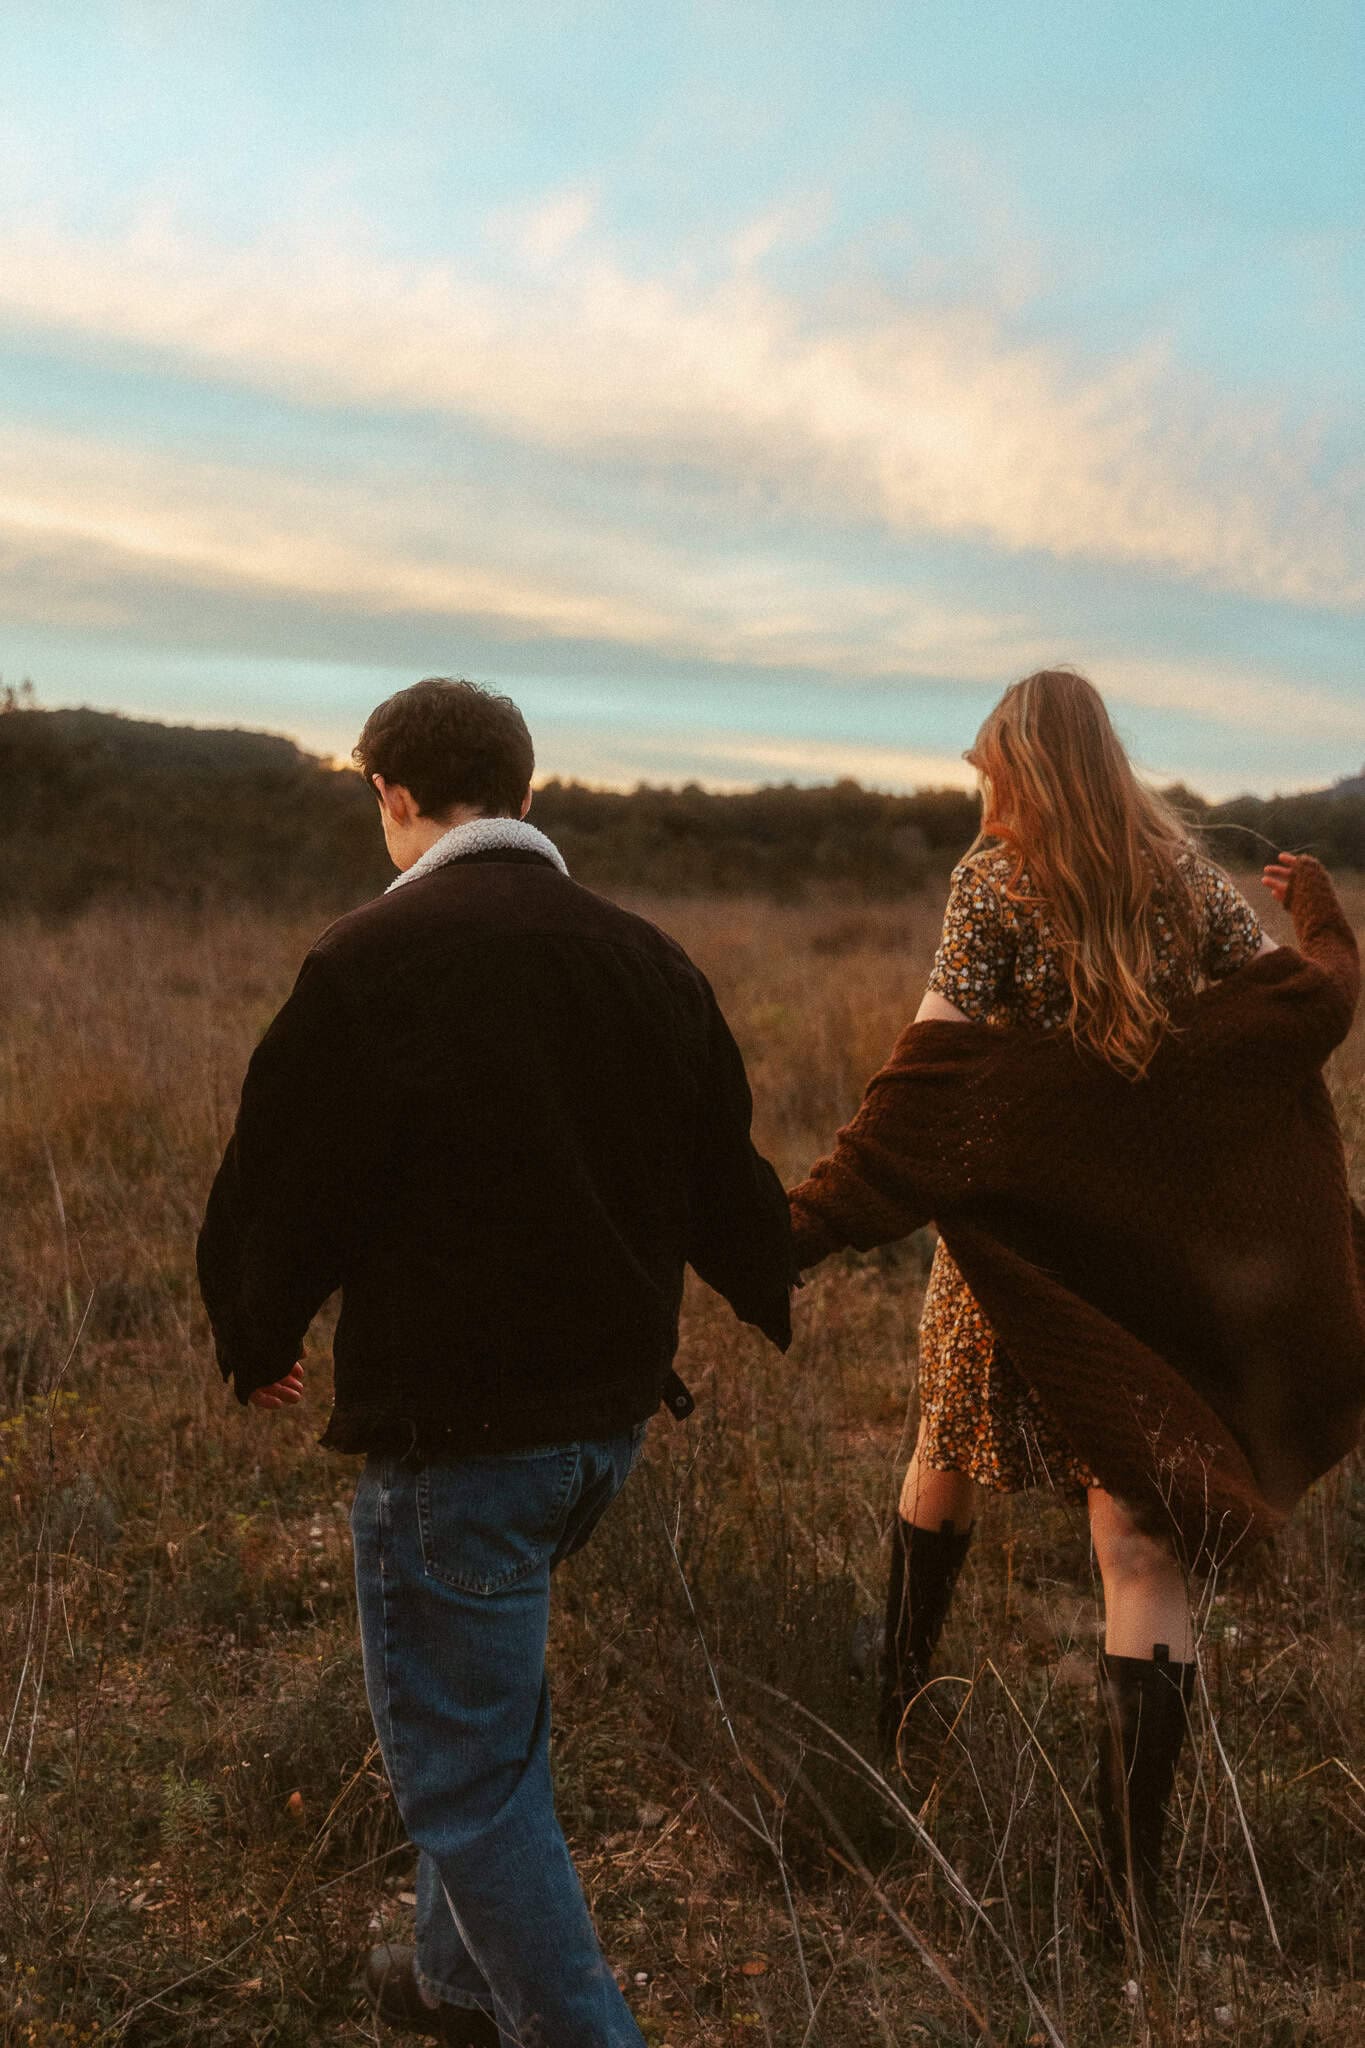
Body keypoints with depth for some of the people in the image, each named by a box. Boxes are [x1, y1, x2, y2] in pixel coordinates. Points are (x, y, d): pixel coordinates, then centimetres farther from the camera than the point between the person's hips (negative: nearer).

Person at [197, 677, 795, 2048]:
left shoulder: (369, 963, -16)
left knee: (463, 1765, 8)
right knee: (487, 1695, 26)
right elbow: (722, 1176, 11)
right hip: (611, 1408, 8)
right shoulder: (641, 957, 3)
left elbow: (281, 1191, -10)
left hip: (451, 1426, -7)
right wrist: (771, 1299, 32)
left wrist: (255, 1347, 10)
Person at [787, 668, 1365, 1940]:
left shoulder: (994, 880, -7)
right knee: (1144, 1546, 2)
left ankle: (894, 1708, 42)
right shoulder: (1181, 870, 3)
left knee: (947, 1461, 23)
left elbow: (931, 1074, -17)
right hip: (1159, 1245, 2)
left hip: (1017, 1234, -1)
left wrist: (809, 1218, -19)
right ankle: (1138, 1878, 1)